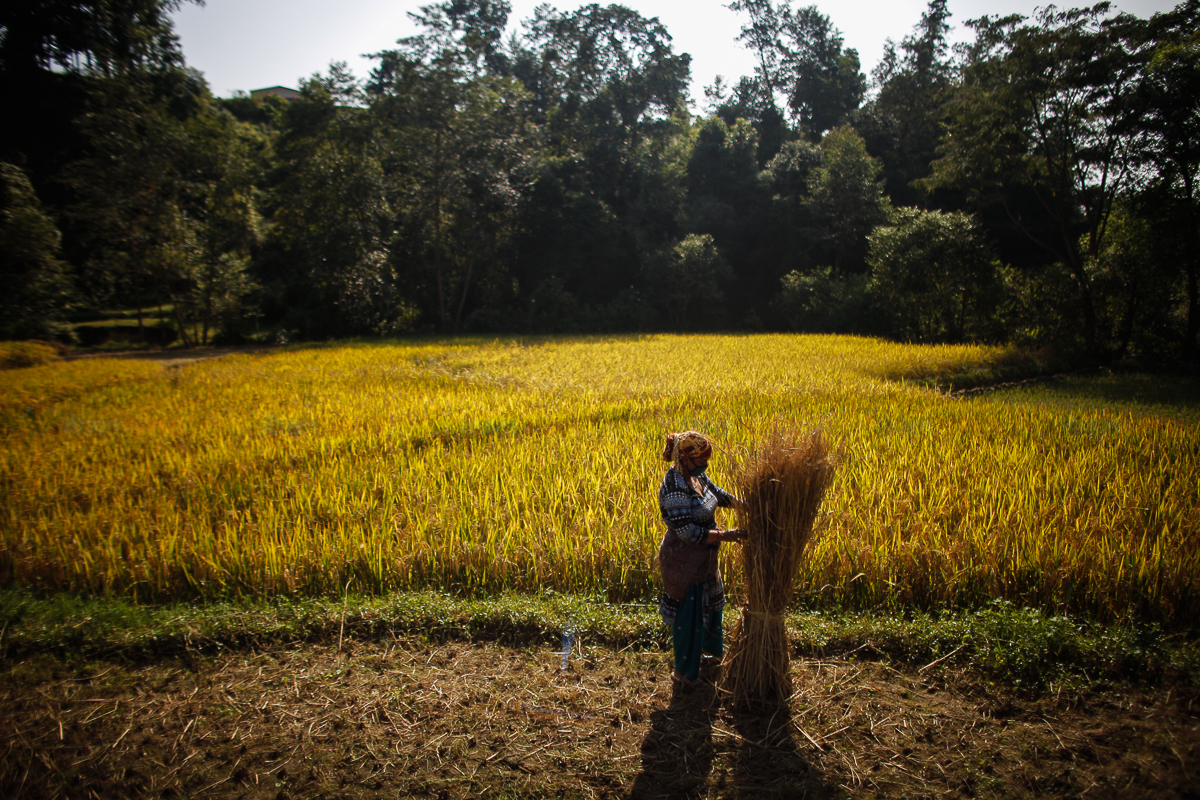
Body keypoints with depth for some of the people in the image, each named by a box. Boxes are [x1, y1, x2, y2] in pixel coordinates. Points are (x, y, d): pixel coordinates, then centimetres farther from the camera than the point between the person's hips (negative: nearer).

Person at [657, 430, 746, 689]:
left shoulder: (697, 475, -4)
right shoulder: (674, 489, -30)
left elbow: (718, 494, 13)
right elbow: (687, 531, -30)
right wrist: (725, 535, -27)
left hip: (704, 556, 9)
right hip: (683, 561, -9)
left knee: (709, 600, 28)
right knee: (688, 612, 7)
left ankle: (708, 646, 54)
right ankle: (683, 671, 28)